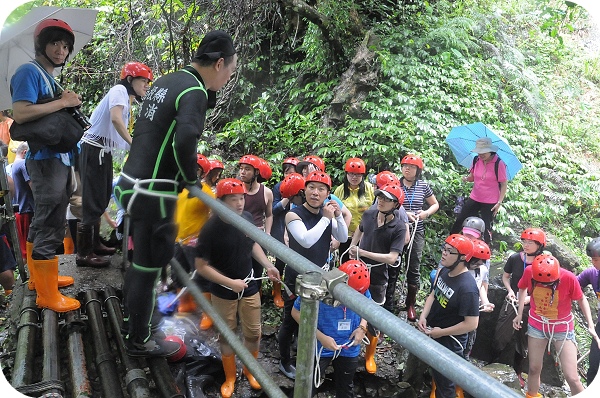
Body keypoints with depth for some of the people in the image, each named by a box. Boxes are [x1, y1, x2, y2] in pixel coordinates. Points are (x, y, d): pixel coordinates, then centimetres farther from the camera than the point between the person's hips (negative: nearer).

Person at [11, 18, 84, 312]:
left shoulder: (50, 78, 18)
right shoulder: (29, 72, -8)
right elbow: (20, 114, -21)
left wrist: (70, 104, 6)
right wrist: (63, 102, -17)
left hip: (59, 159, 10)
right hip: (46, 160, -10)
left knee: (42, 224, 18)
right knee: (49, 227, -6)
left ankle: (39, 277, 31)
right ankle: (48, 295, 2)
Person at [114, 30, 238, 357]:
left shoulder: (165, 81, 11)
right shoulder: (194, 92, -15)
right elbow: (184, 140, -30)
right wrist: (191, 178, -13)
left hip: (132, 182, 9)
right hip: (153, 193, -9)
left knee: (139, 260, 22)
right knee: (148, 267, 5)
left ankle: (129, 325, 40)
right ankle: (138, 341, 21)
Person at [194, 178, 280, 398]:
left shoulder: (247, 218, -12)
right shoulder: (211, 229, -24)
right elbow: (201, 266, -18)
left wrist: (268, 265, -3)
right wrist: (230, 283, -22)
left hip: (249, 286, 3)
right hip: (223, 291, -3)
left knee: (253, 333, 14)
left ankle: (250, 370, 40)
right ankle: (230, 377, 37)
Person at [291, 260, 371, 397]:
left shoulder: (361, 289, -17)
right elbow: (296, 312, -16)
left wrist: (362, 327, -13)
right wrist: (321, 337, -22)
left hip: (349, 349, 3)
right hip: (320, 348, -3)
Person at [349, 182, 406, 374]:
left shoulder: (399, 227, -18)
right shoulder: (368, 215, -6)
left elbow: (391, 258, -24)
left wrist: (363, 252, -26)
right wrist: (352, 246, 2)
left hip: (377, 279, -3)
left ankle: (370, 355, 35)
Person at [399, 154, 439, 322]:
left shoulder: (423, 186, 4)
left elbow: (435, 204, 16)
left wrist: (426, 213, -4)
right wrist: (403, 214, -18)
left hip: (416, 232, 2)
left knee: (414, 268, 6)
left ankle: (410, 304, 20)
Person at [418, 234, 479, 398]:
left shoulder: (467, 288, -31)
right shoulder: (444, 271, -5)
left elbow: (471, 324, -28)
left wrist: (441, 332, -20)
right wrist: (423, 316, -6)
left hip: (449, 344, -7)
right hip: (432, 336, 7)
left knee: (445, 384, 14)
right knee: (436, 376, 30)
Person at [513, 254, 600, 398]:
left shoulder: (568, 278, -27)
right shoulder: (529, 271, -21)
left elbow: (581, 299, -8)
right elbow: (522, 288, 2)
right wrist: (519, 314, 2)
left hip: (562, 328, -2)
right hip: (537, 326, 2)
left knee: (572, 377, -4)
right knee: (534, 368, 14)